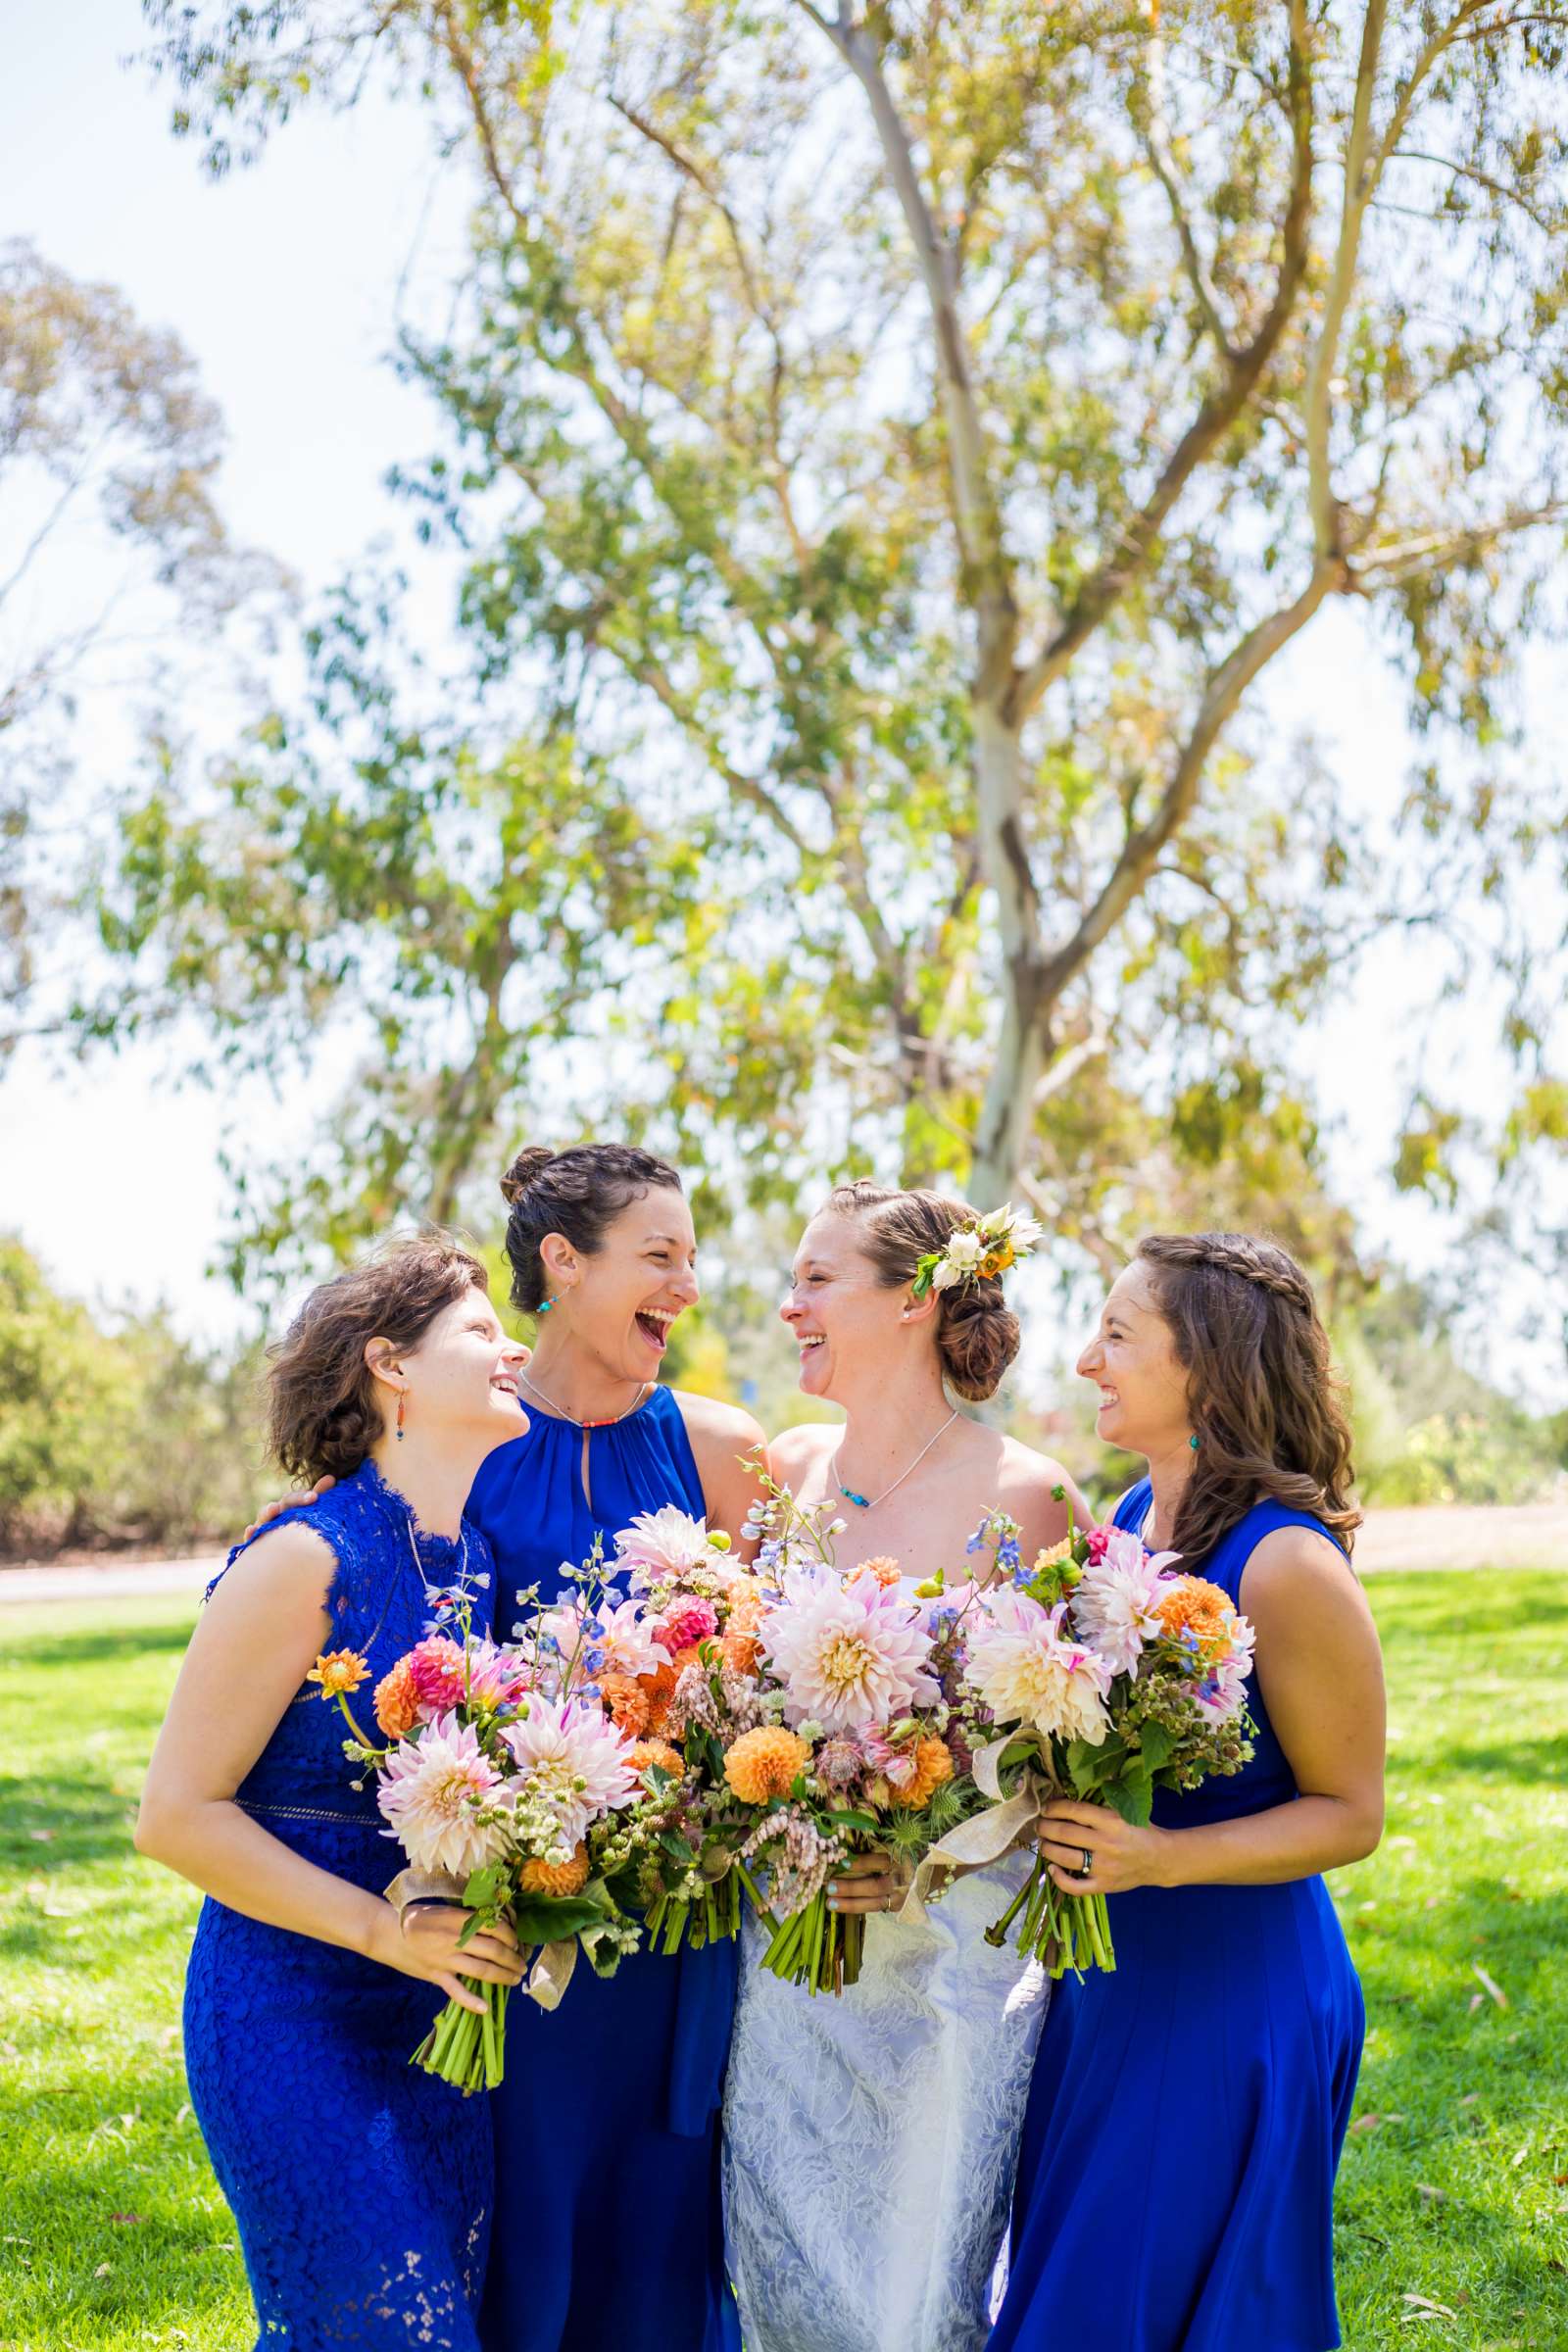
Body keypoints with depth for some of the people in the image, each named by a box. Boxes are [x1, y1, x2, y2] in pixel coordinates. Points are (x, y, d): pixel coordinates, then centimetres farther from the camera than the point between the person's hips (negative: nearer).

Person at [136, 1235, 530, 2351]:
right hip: (298, 2020, -6)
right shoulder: (308, 1561, -15)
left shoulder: (491, 1565, 5)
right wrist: (384, 1930, -19)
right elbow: (179, 1814, -14)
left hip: (453, 2021, 7)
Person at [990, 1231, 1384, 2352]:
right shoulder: (1130, 1518, 3)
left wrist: (1161, 1858, -26)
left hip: (1232, 1996, -7)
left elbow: (1350, 1813, -15)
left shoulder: (1289, 1566, -20)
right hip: (1110, 1975, 7)